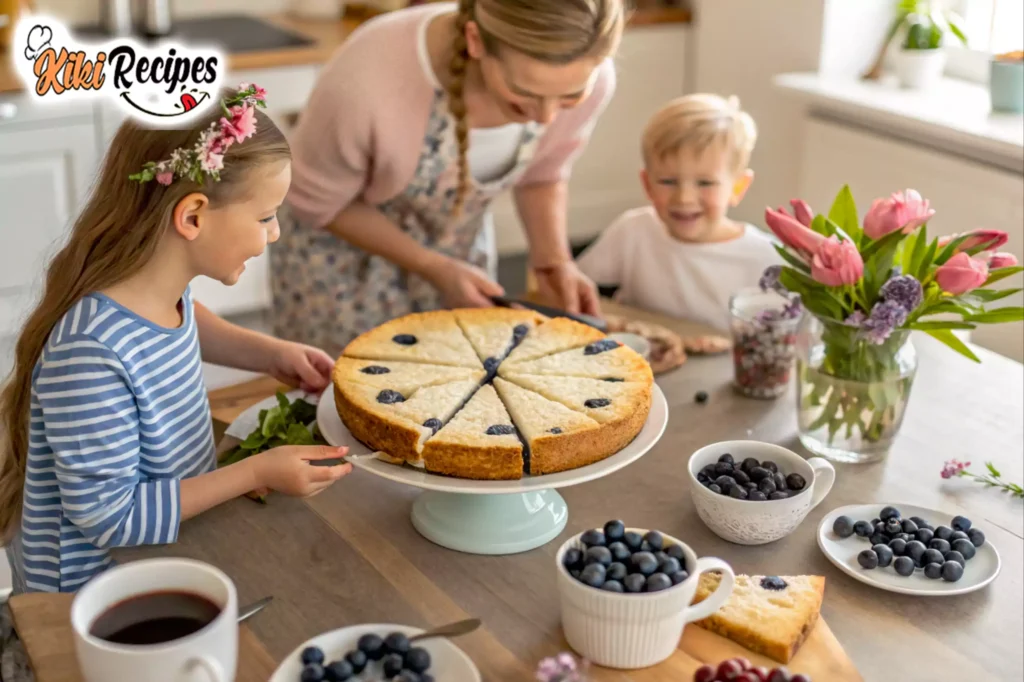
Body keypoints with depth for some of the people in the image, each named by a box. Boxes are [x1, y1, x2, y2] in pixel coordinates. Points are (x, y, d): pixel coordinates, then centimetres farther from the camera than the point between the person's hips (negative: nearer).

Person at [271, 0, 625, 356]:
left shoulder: (589, 78, -25)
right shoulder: (366, 81, -38)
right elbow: (317, 204, -17)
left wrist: (553, 258, -17)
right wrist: (434, 269, -20)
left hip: (462, 253, 3)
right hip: (347, 257, -3)